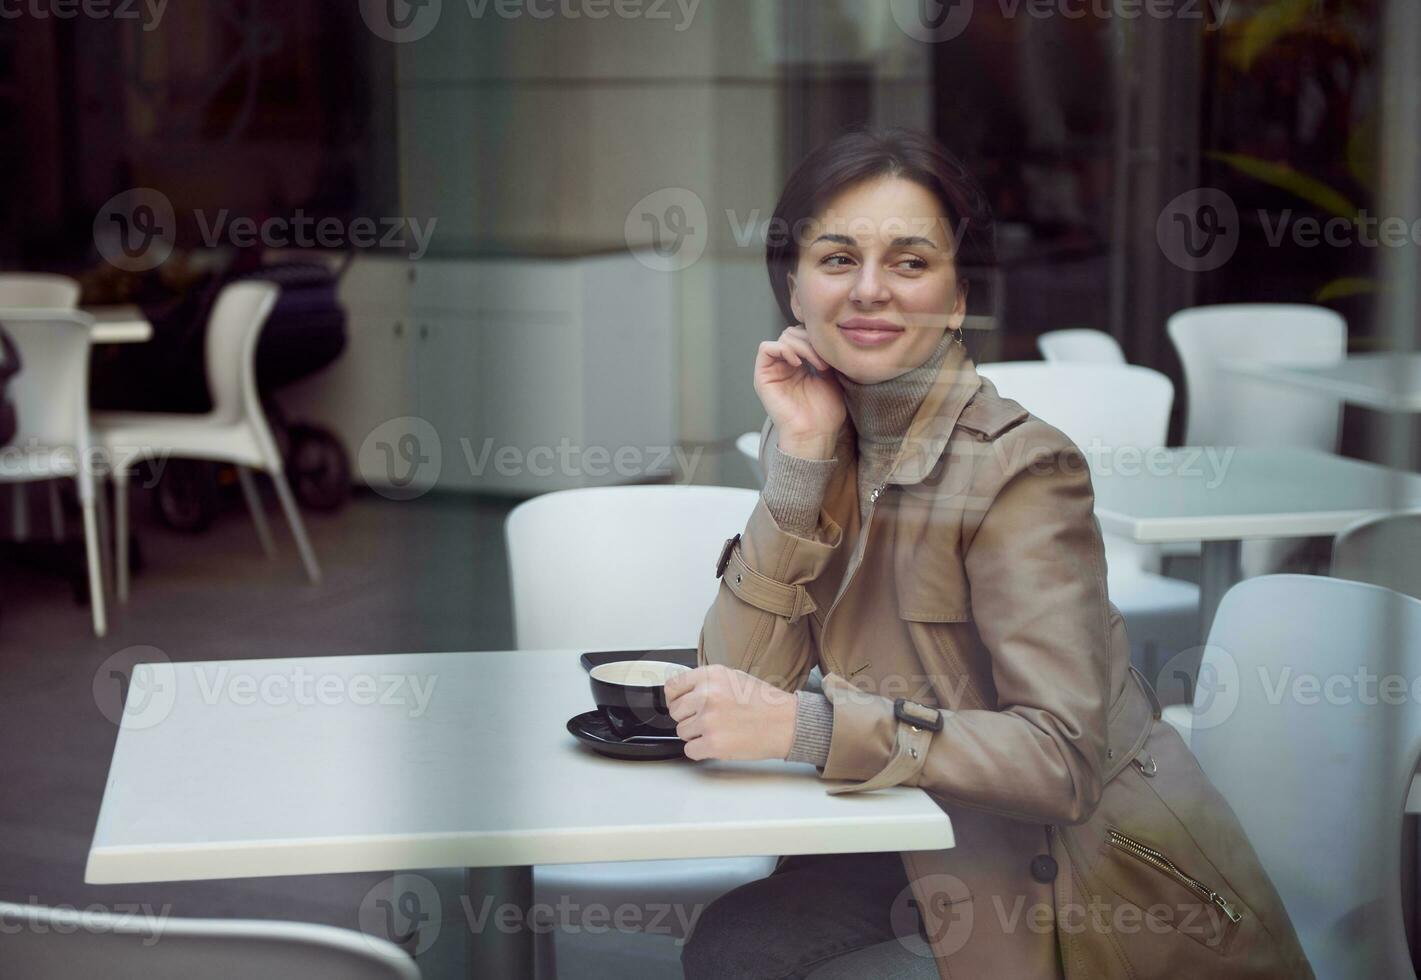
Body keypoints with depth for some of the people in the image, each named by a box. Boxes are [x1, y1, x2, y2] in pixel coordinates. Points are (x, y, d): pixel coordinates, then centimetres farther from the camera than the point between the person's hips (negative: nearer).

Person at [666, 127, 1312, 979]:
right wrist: (802, 457, -16)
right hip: (965, 862, 6)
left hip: (1113, 906, -6)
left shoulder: (1020, 469, -21)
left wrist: (808, 725, -35)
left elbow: (1064, 757, -28)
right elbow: (743, 680, -8)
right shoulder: (827, 439, 0)